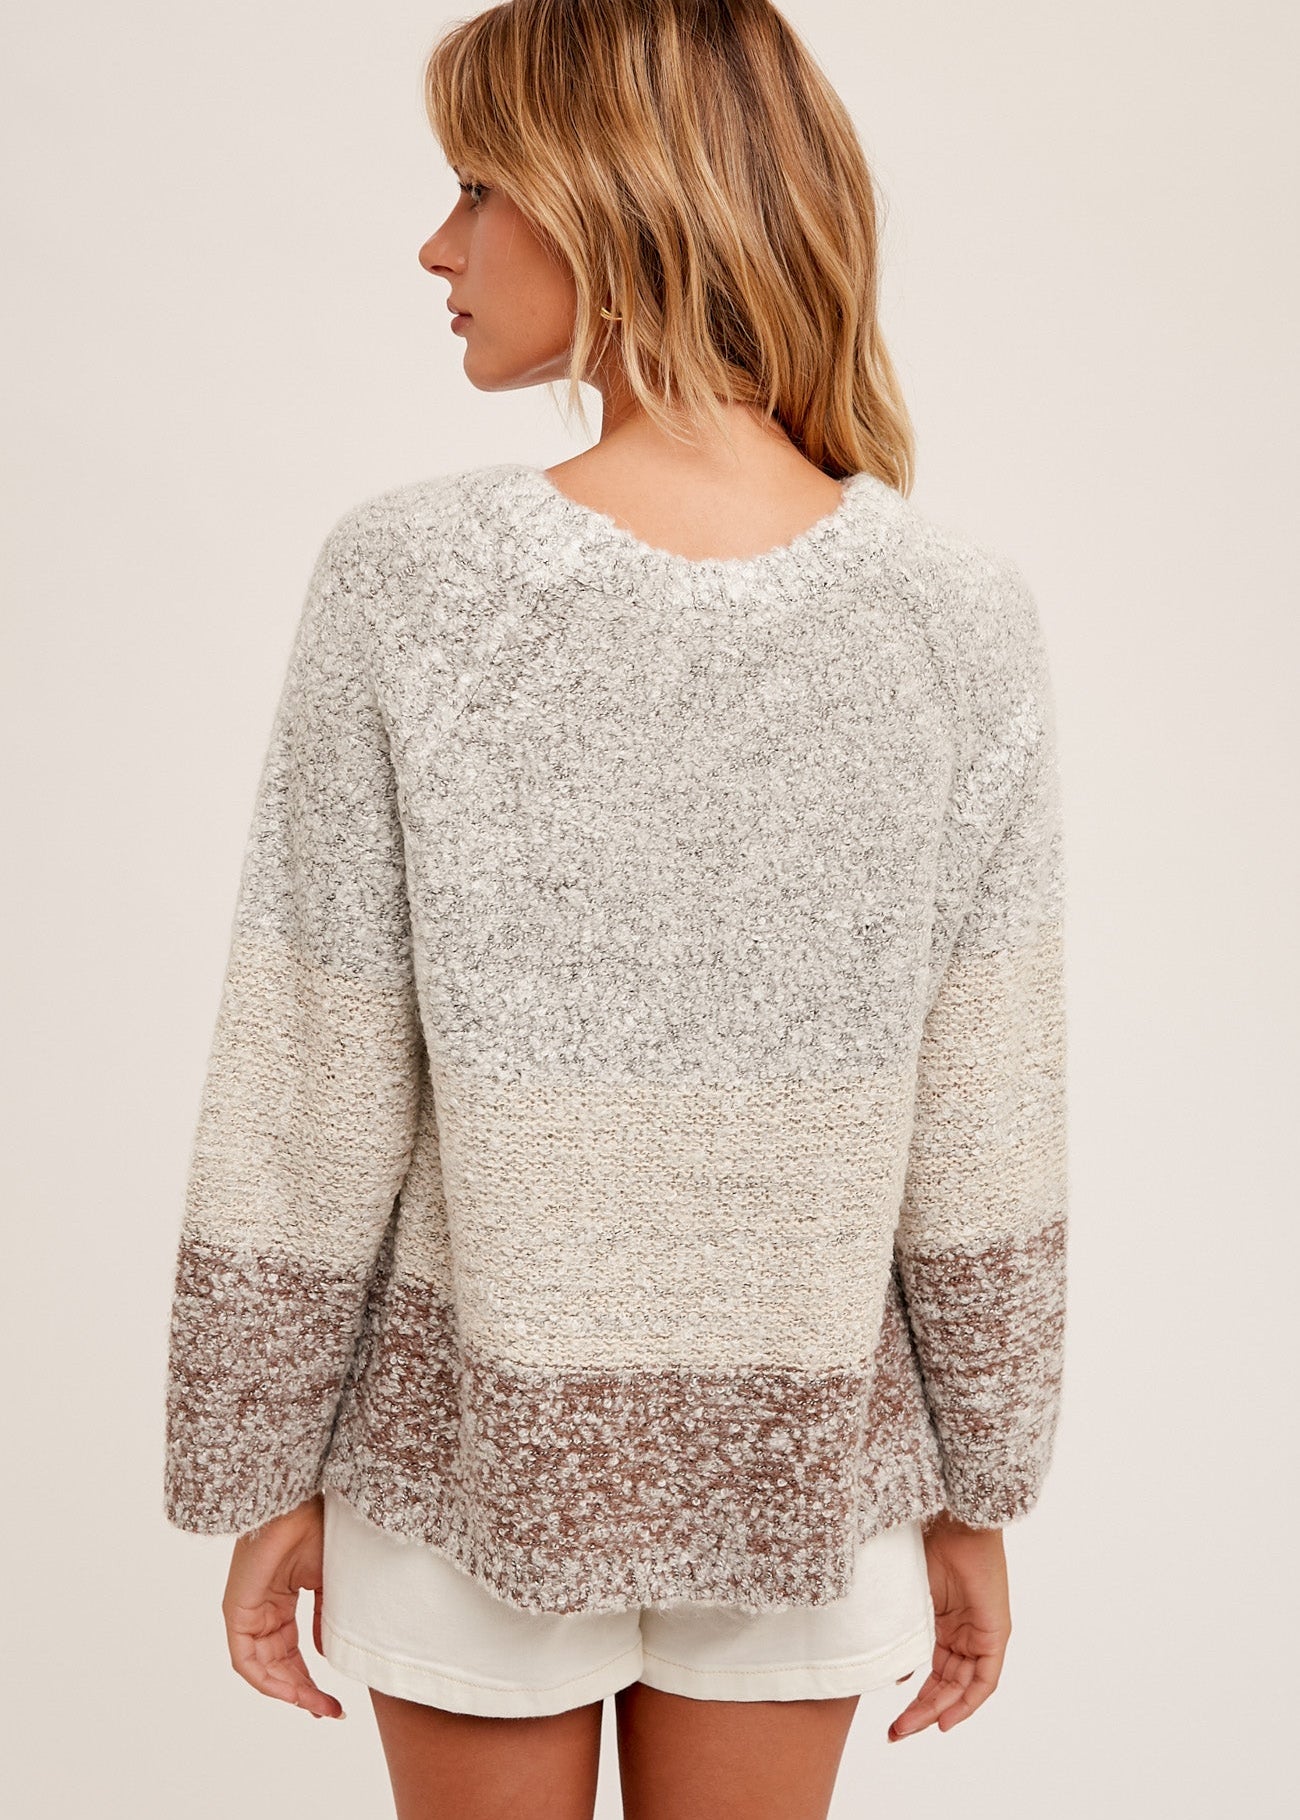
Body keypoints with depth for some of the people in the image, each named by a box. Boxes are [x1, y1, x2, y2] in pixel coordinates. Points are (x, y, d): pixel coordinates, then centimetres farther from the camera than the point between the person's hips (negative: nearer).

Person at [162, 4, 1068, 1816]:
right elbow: (981, 1140, -7)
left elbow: (312, 1106, -13)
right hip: (802, 1456, 2)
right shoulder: (960, 615, -12)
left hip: (479, 1446, -1)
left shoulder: (408, 578, -18)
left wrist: (259, 1469, 1)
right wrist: (979, 1493, 6)